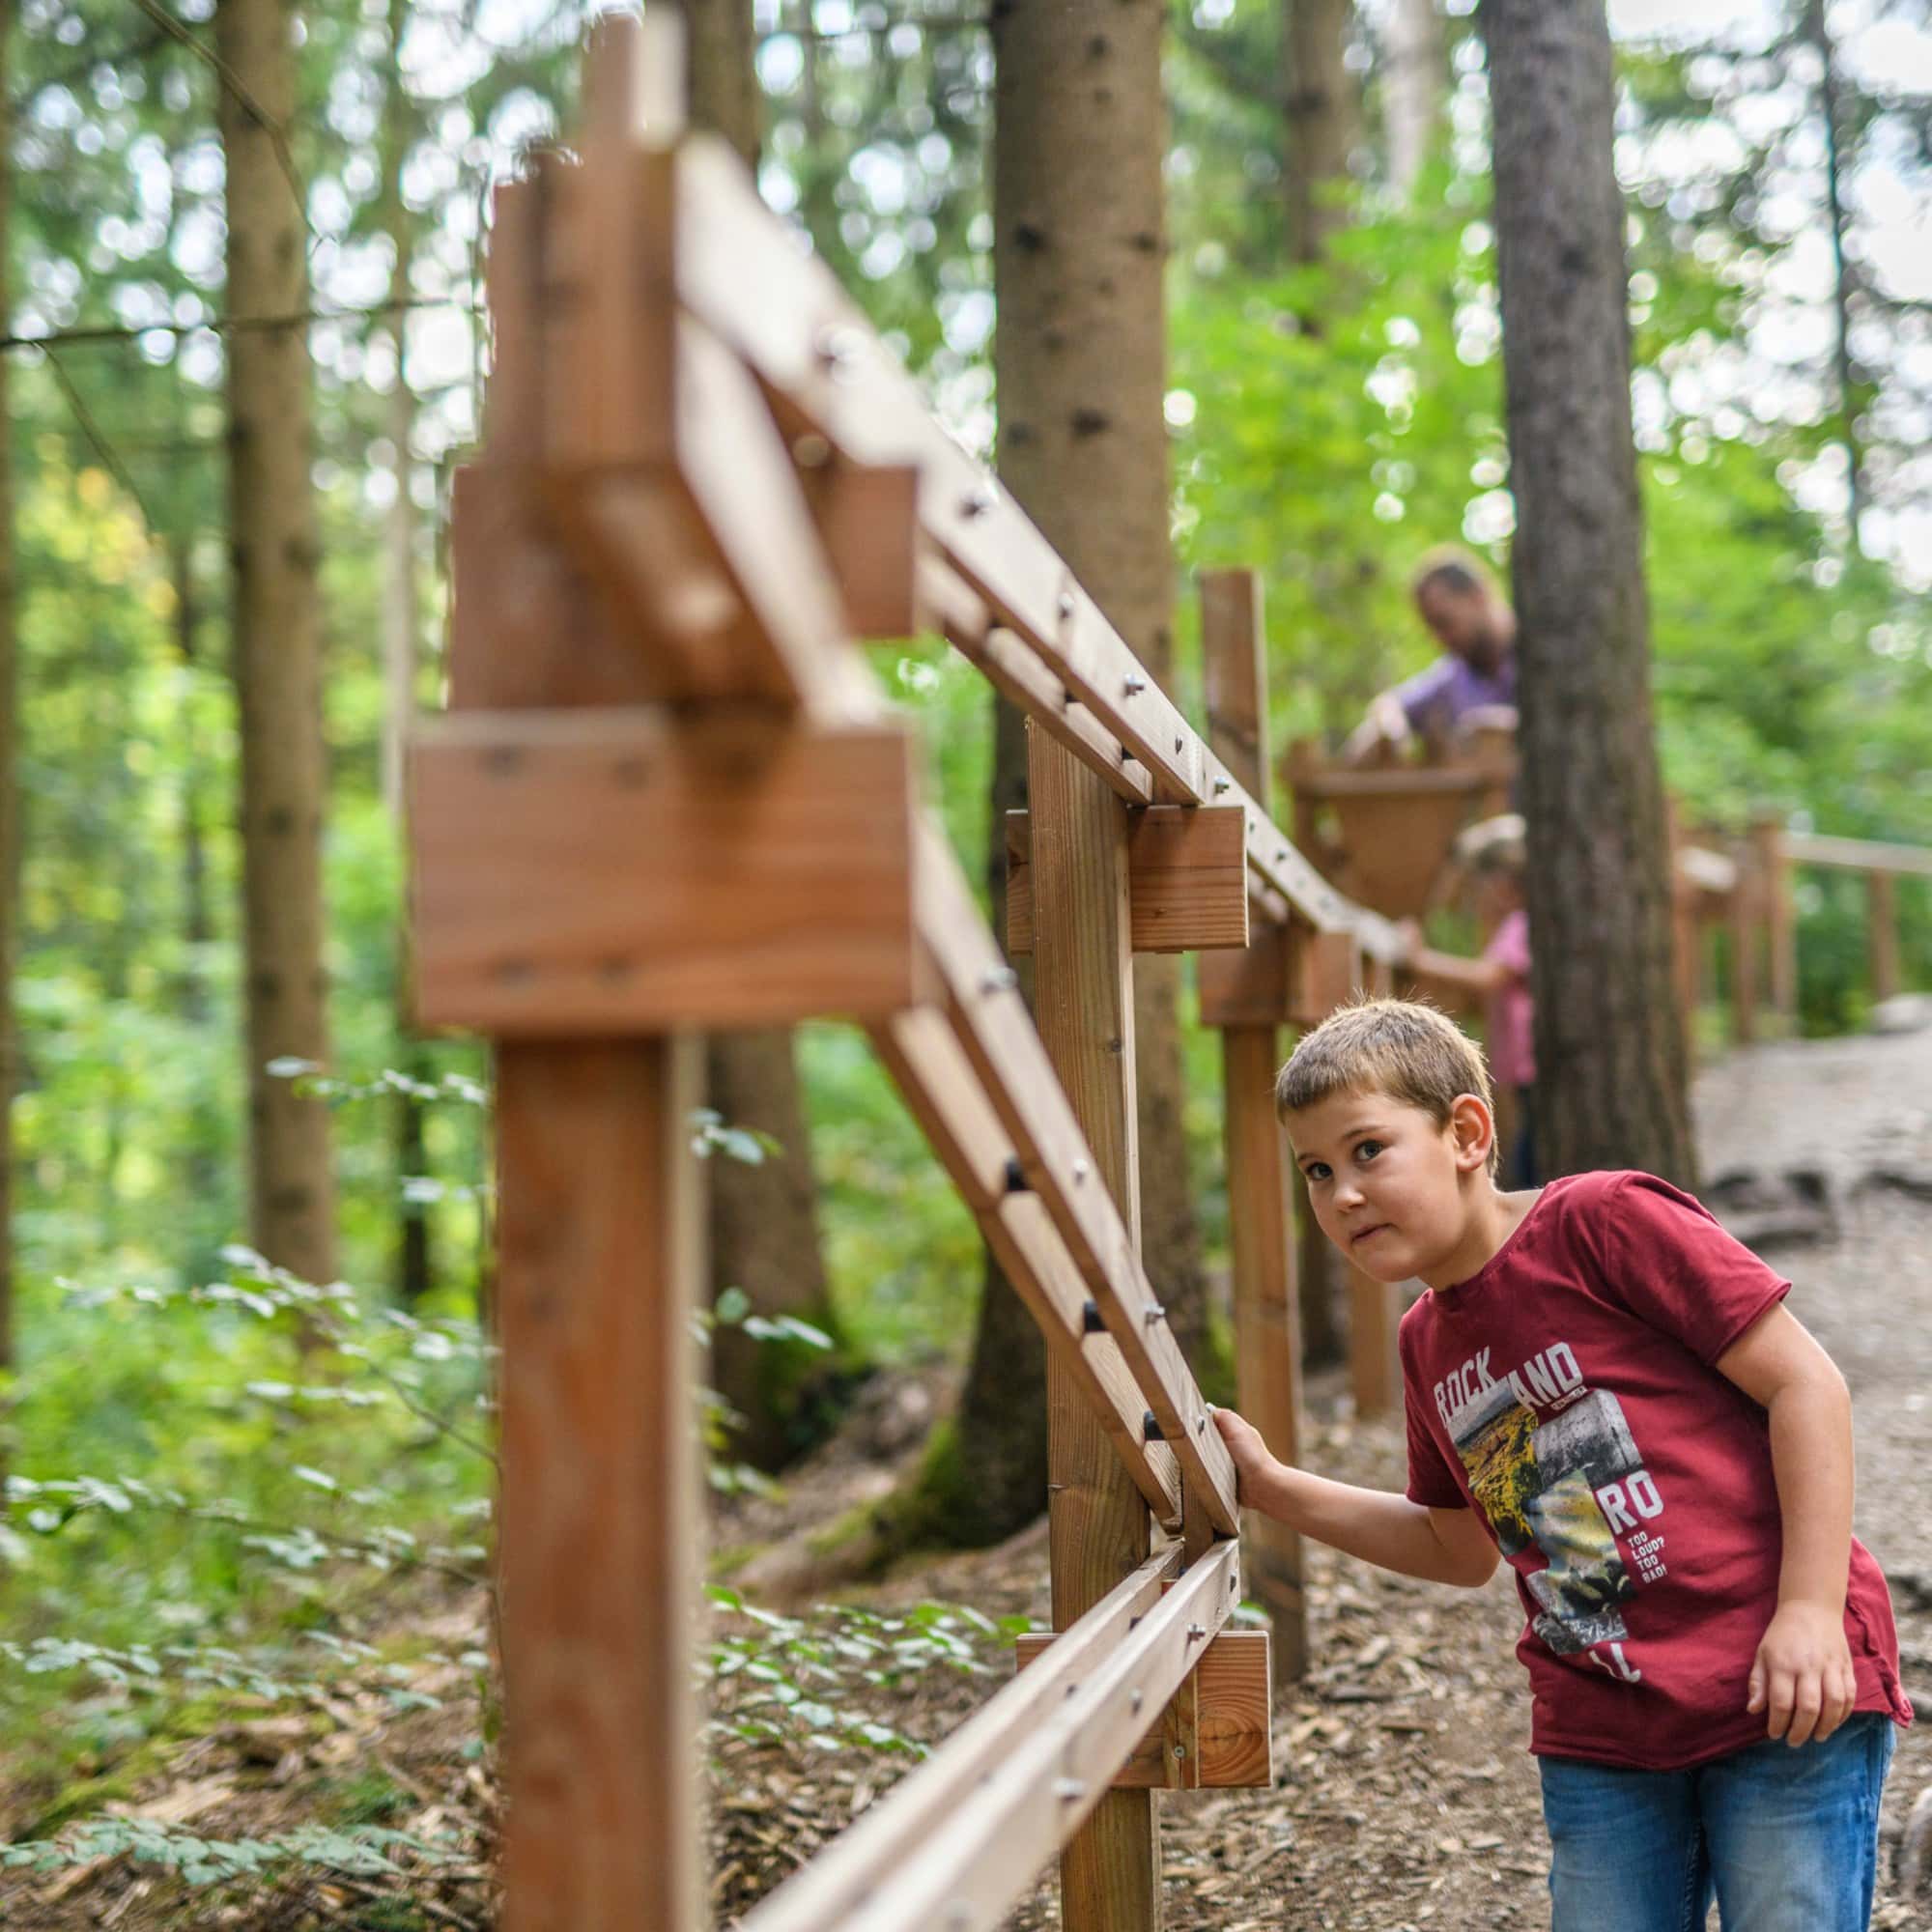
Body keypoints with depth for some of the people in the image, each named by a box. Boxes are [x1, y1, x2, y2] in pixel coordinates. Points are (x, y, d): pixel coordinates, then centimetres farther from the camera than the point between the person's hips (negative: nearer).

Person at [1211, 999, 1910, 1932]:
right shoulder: (1426, 1343, 13)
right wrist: (1273, 1488, 16)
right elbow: (1459, 1546, 25)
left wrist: (1811, 1610, -15)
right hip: (1598, 1729, 7)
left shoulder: (1604, 1222, -9)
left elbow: (1803, 1381, -10)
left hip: (1787, 1697, -6)